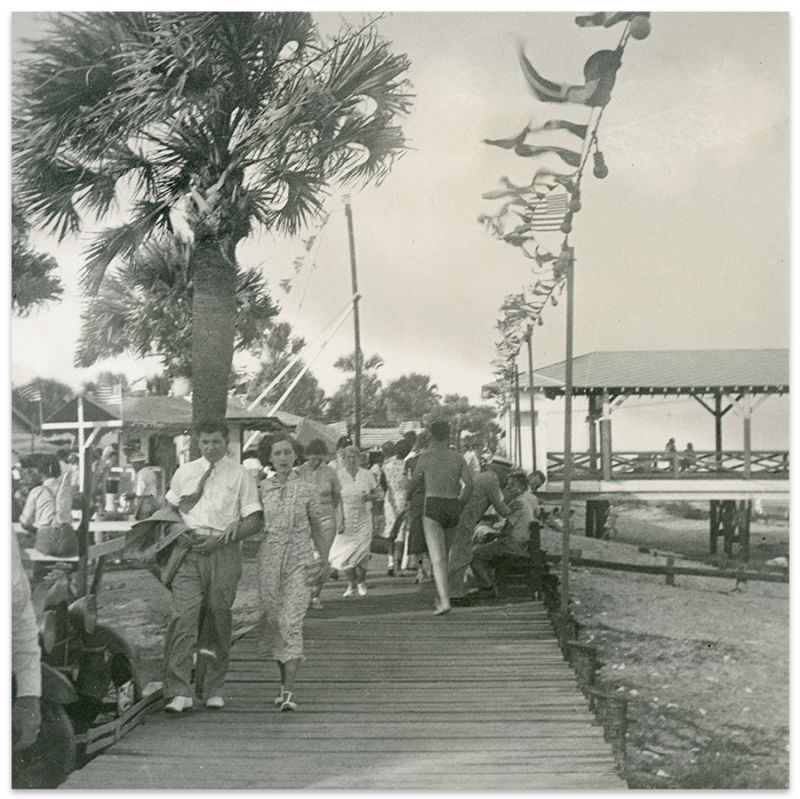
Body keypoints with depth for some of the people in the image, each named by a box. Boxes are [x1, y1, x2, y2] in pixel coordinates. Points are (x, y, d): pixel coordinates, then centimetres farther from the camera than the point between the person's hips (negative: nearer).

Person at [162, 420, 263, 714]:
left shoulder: (239, 475, 4)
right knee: (183, 617, -11)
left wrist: (220, 540, -11)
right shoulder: (184, 472, 13)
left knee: (219, 621, 4)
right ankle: (180, 692, -13)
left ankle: (214, 690, 15)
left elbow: (254, 522, 1)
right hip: (189, 550, 1)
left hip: (223, 550, -1)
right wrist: (177, 533, 1)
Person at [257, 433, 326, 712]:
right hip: (269, 560, 3)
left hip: (299, 561, -3)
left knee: (291, 623, -12)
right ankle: (284, 680, 29)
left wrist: (324, 559, 8)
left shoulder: (306, 488, 1)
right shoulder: (263, 488, 4)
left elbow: (315, 526, 10)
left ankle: (289, 691, -12)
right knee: (271, 623, 9)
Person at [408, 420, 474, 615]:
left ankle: (444, 601, -19)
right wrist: (460, 502, 14)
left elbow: (414, 481, 11)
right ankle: (441, 597, 22)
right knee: (444, 555, 20)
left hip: (433, 506, -4)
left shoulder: (425, 457, 0)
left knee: (437, 557, -7)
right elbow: (469, 484, -2)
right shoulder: (458, 458, 6)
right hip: (453, 506, 4)